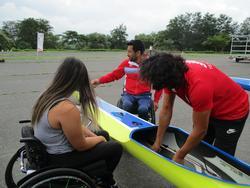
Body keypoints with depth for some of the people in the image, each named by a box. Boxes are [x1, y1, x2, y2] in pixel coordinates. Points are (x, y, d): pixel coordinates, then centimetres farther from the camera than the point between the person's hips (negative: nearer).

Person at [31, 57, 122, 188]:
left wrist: (93, 136, 2)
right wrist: (100, 139, -2)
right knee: (116, 148, 0)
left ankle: (101, 176, 37)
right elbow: (81, 145, -20)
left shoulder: (47, 96, -4)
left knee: (102, 134, 19)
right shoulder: (67, 108, -33)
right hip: (60, 159, -9)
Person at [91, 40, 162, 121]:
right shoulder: (126, 63, 1)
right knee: (126, 106, -31)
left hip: (144, 95, -1)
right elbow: (114, 75, 9)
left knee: (143, 110, -31)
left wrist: (156, 101, -1)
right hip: (128, 94, 2)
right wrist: (99, 80, -3)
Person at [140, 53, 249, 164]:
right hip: (209, 108, 7)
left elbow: (200, 130, -28)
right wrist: (157, 143, -5)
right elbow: (166, 110, -10)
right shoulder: (171, 74, -20)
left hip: (232, 112, -7)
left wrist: (179, 156, -16)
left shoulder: (199, 86, -41)